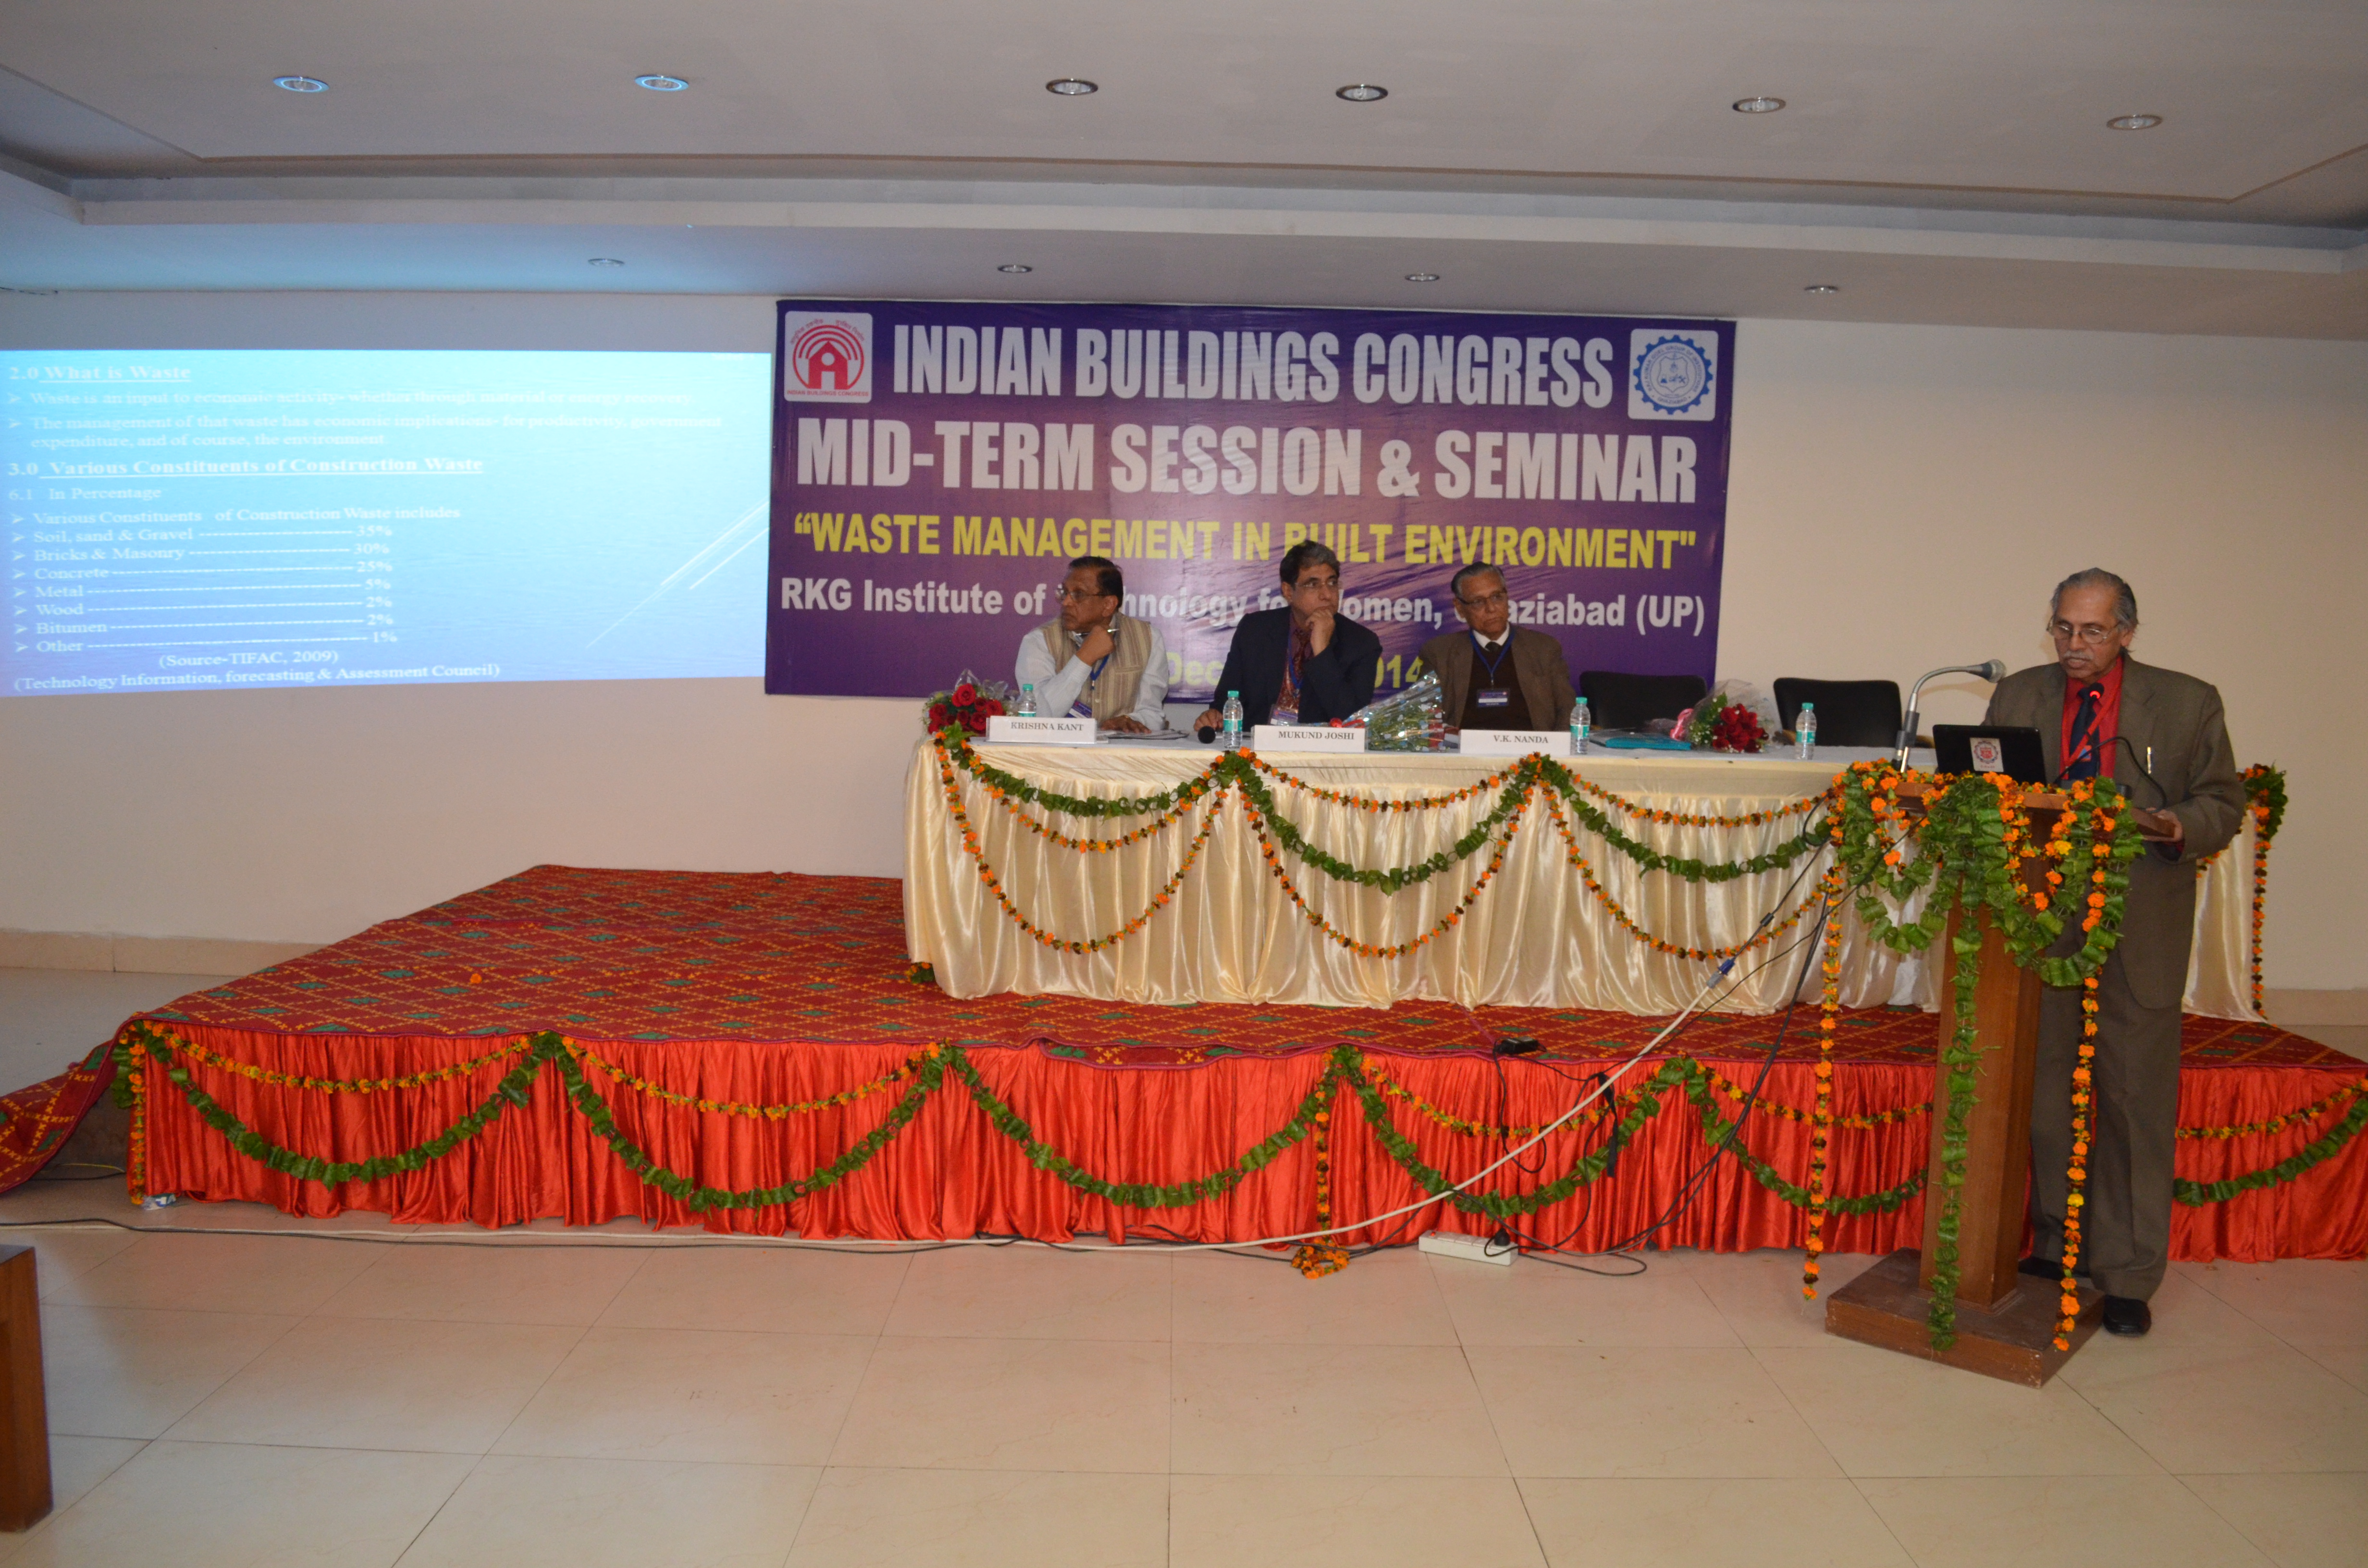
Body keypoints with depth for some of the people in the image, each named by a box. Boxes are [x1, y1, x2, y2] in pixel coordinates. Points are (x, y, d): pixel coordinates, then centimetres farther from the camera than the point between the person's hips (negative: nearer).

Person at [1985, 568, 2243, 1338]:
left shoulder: (2188, 703, 2)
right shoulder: (2016, 695, 8)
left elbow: (2224, 801, 5)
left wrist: (2181, 828, -15)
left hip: (2139, 928, -2)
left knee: (2136, 1099, 2)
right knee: (2046, 1093, 11)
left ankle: (2126, 1276, 15)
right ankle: (2058, 1247, 27)